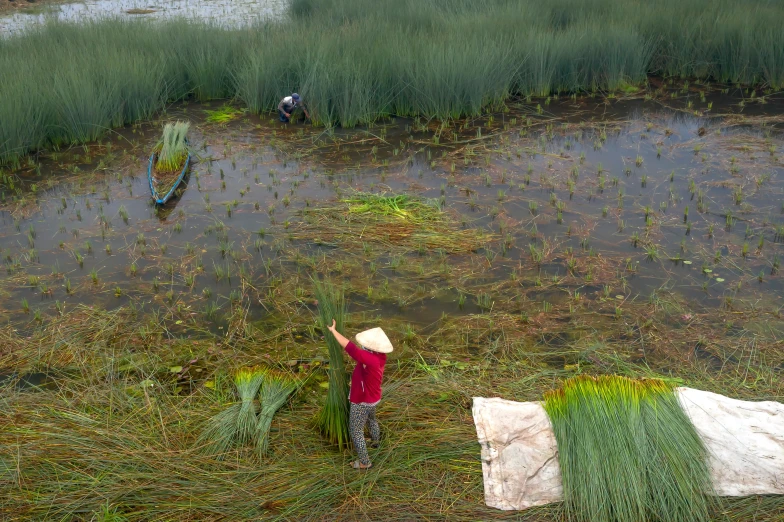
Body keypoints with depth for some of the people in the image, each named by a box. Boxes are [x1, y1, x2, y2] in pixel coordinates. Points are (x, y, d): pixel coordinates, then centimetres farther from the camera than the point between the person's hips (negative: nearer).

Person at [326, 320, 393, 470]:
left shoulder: (369, 358, -38)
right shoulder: (380, 356, -12)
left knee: (356, 432, 9)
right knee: (371, 420, 35)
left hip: (361, 403, -9)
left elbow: (349, 346, -39)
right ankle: (376, 442, 60)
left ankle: (365, 462, 21)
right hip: (373, 399, 9)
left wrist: (333, 330, -30)